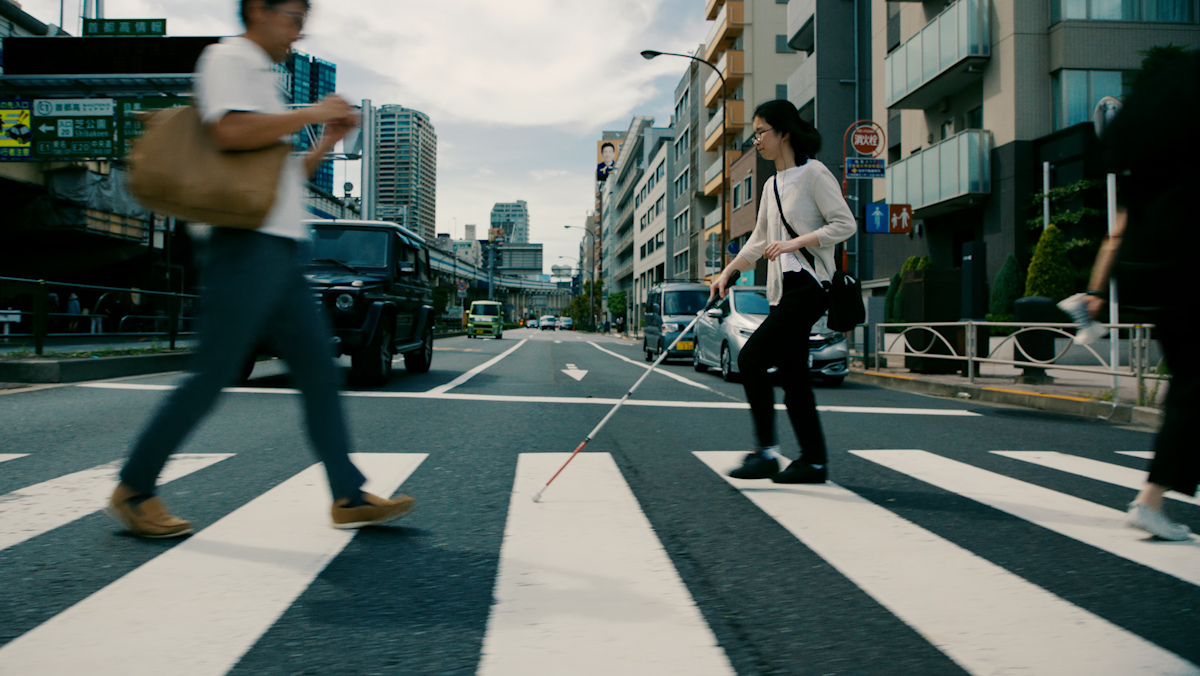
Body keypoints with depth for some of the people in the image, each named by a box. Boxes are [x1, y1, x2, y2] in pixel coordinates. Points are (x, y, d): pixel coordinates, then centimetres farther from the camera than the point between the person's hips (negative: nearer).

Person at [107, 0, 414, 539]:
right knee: (212, 374, -6)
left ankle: (349, 497, 5)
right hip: (249, 245, -10)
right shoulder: (228, 58, -2)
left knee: (319, 368, 3)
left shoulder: (259, 76, 27)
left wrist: (328, 141, 17)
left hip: (282, 251, 10)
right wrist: (311, 113, -11)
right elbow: (231, 132, -21)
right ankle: (133, 490, 9)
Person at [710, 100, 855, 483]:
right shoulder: (772, 186, 18)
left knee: (751, 358, -16)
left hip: (808, 286, -8)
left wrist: (795, 243, -20)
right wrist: (727, 273, 19)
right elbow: (759, 240, 25)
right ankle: (814, 461, 12)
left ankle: (766, 452, -10)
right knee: (792, 375, 6)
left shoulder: (813, 173, -6)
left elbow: (845, 224, -12)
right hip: (783, 290, 8)